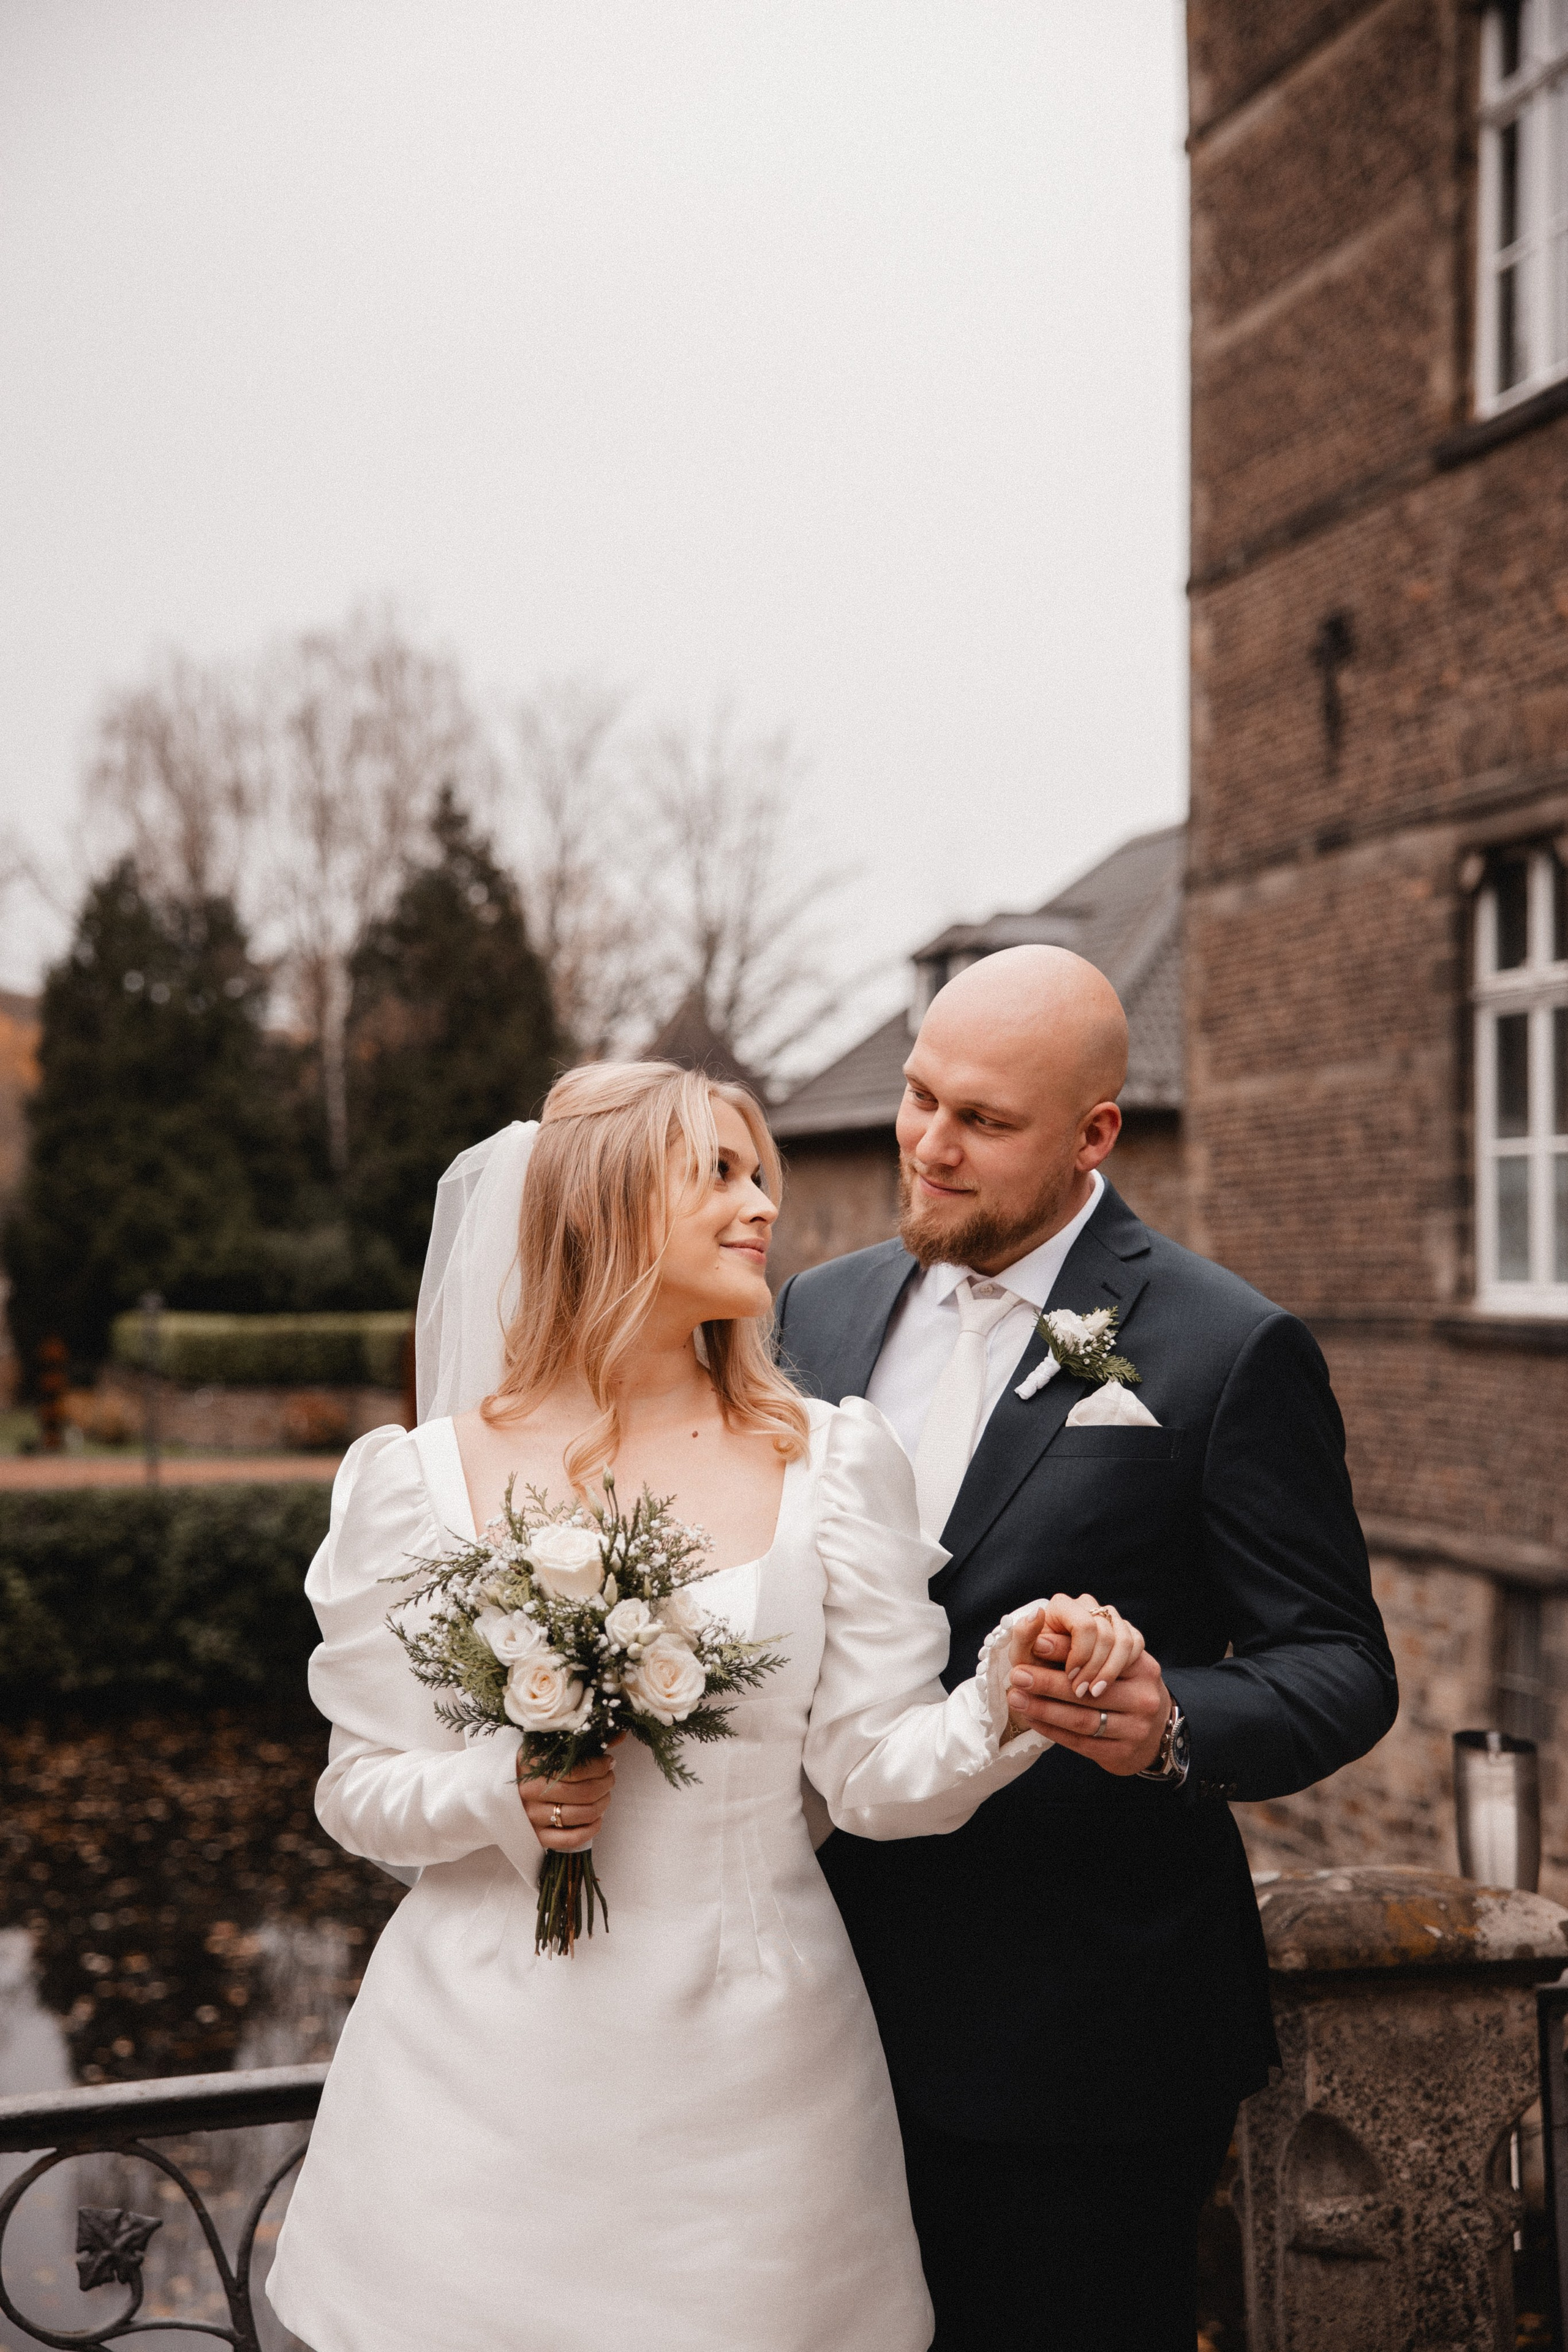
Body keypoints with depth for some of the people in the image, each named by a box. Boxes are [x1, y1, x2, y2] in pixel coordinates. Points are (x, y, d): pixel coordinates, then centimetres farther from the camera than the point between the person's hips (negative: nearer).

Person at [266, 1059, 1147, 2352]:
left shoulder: (831, 1460, 0)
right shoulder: (423, 1478, -3)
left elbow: (882, 1767, -5)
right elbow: (361, 1785, 2)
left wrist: (1005, 1695, -24)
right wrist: (498, 1797, -17)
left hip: (747, 2069, 1)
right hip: (491, 2075, -1)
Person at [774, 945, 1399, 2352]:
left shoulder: (1228, 1352, -10)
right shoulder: (819, 1313, 6)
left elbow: (1341, 1667, -10)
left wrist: (1172, 1726, -29)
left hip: (1082, 2043, -5)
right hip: (840, 2016, 5)